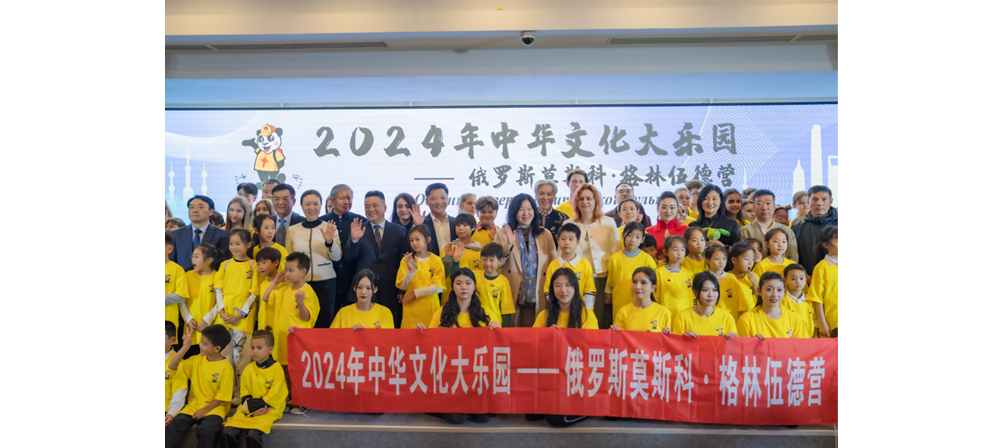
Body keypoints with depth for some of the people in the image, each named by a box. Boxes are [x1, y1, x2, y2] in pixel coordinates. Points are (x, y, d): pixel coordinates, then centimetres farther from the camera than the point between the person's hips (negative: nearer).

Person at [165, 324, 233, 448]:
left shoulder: (226, 367, -10)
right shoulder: (197, 360, 7)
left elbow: (222, 396, -8)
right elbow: (172, 366, 5)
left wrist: (206, 409, -17)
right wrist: (186, 346, -3)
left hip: (214, 408, -5)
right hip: (193, 406, 5)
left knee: (206, 429, -33)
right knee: (172, 426, -19)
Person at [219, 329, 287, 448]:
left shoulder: (276, 368, -6)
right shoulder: (249, 369, 9)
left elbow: (274, 395, -9)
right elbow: (245, 393, 12)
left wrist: (253, 405, -11)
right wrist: (249, 406, -8)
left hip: (268, 409, -5)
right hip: (248, 409, 5)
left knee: (253, 436, -31)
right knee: (227, 433, -18)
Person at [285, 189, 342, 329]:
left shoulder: (330, 228, 2)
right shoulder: (293, 230, 7)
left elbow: (337, 257, -5)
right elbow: (288, 259, 14)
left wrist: (329, 242, -21)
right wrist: (287, 268, -5)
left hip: (325, 282, -1)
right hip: (300, 282, 1)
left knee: (324, 322, 2)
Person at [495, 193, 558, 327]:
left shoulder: (546, 235, 12)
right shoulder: (504, 234, 7)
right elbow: (496, 262, -3)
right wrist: (508, 245, -17)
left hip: (537, 299, 1)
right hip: (512, 297, -1)